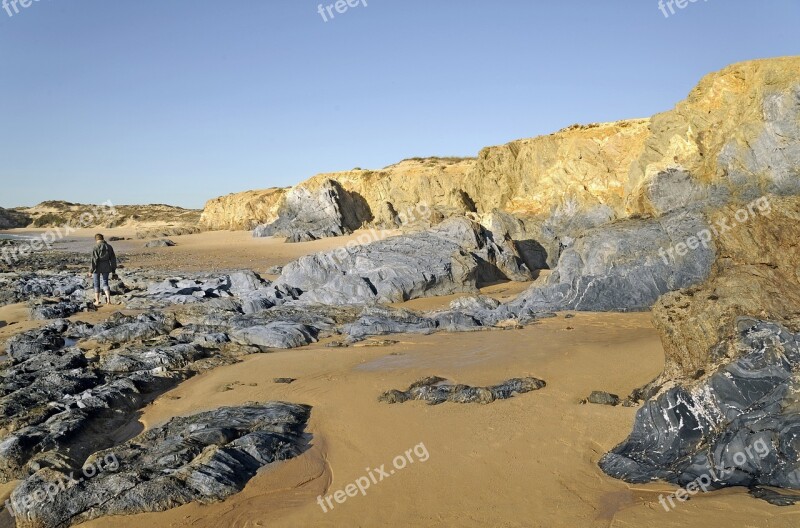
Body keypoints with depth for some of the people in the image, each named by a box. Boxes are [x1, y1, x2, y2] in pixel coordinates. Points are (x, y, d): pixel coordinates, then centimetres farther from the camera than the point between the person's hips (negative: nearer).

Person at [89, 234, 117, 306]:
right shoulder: (109, 246, 3)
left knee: (97, 284, 11)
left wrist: (91, 271, -11)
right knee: (105, 283, 11)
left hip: (98, 267, -4)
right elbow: (113, 259, 6)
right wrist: (113, 270, 12)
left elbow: (94, 260, -16)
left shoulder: (96, 247, -11)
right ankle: (108, 299, -6)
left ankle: (97, 301, 16)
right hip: (106, 267, 4)